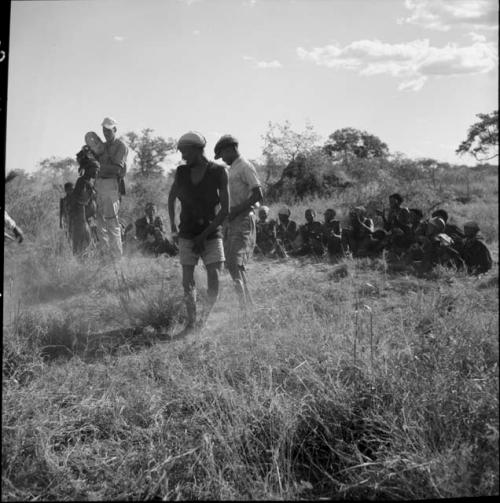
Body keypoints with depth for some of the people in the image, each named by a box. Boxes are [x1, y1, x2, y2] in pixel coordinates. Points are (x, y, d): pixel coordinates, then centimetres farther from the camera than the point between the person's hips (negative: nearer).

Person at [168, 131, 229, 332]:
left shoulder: (218, 172, -8)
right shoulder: (181, 172, 2)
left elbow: (225, 209, -9)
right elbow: (171, 197, 21)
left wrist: (204, 235, -12)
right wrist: (172, 223, 16)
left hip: (211, 232, -2)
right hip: (187, 233, 2)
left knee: (214, 278, -11)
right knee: (187, 280, -3)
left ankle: (207, 316, 11)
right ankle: (191, 321, 8)